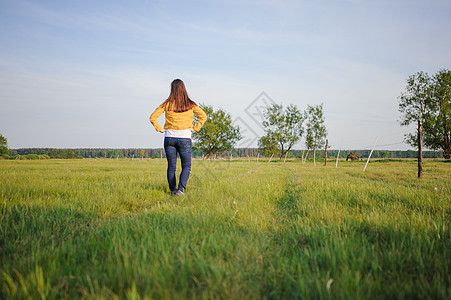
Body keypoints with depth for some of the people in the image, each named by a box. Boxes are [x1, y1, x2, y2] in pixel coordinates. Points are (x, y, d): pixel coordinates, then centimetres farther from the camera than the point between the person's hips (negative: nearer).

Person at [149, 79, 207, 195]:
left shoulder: (167, 104, -1)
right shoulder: (190, 104, 0)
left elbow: (152, 118, -3)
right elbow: (203, 116, 1)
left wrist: (159, 129, 5)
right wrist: (195, 128, 2)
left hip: (169, 138, 1)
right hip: (184, 138, -1)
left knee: (171, 166, 12)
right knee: (186, 166, 7)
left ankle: (173, 190, 18)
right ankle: (181, 189, -10)